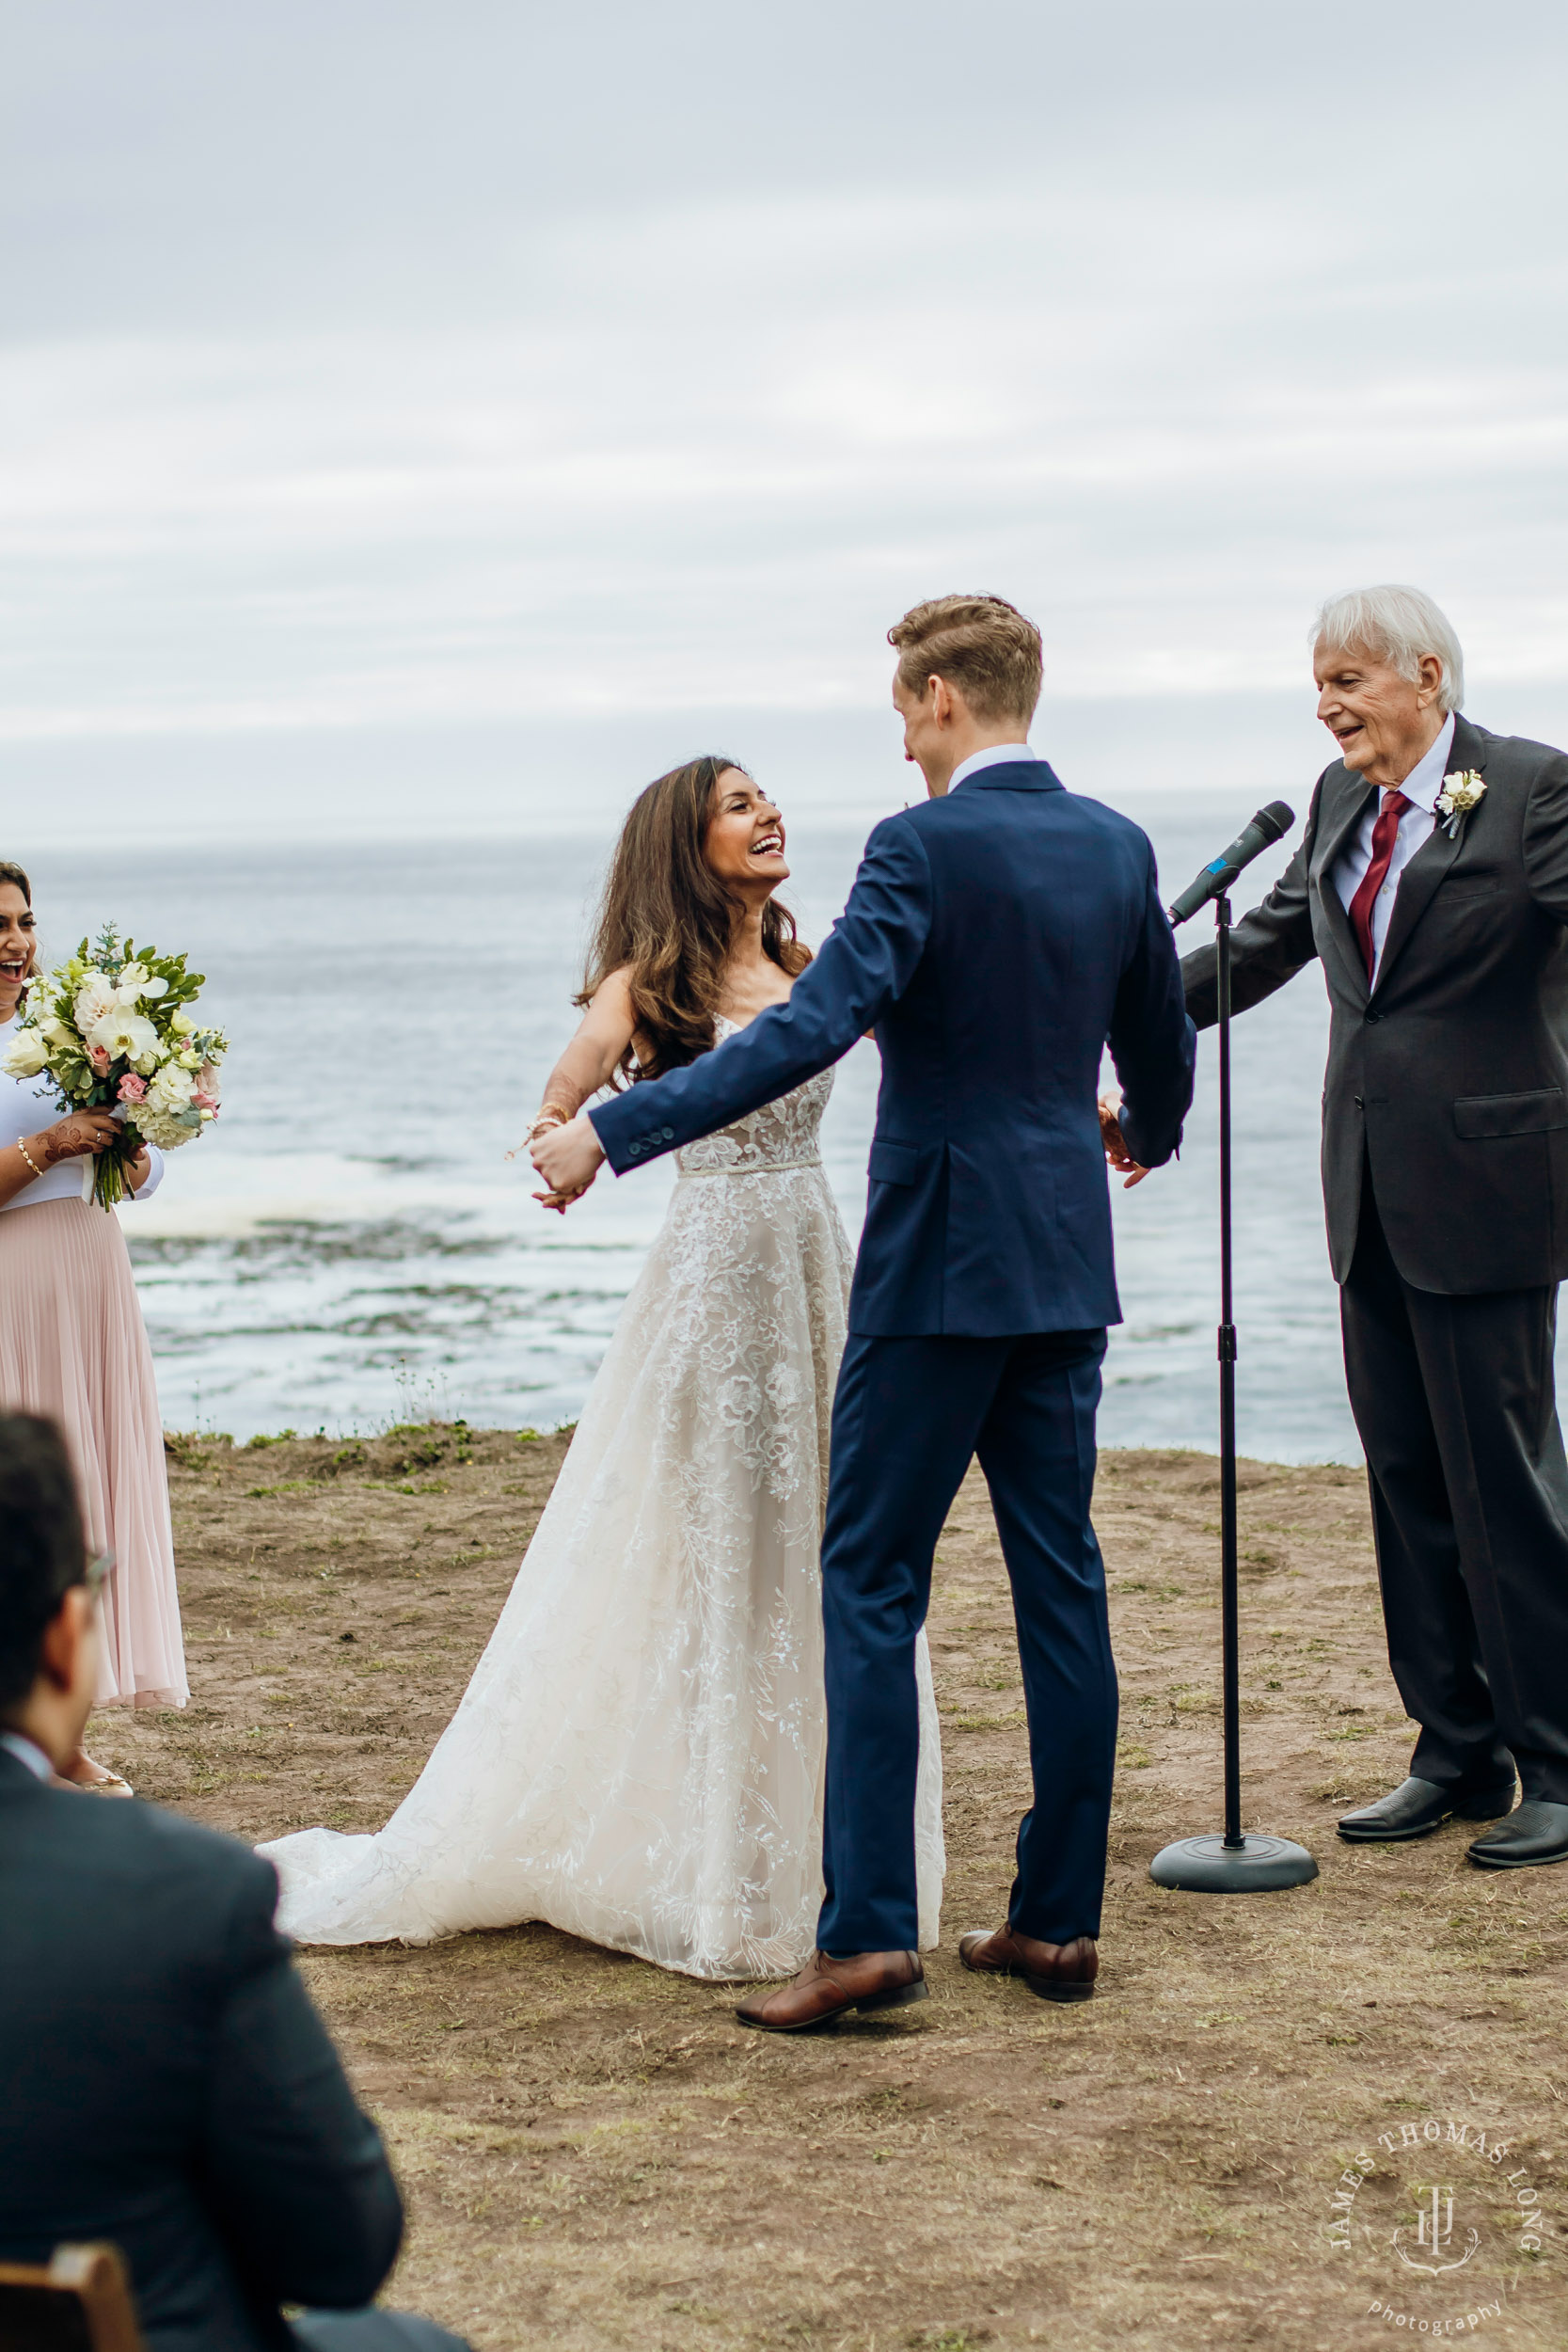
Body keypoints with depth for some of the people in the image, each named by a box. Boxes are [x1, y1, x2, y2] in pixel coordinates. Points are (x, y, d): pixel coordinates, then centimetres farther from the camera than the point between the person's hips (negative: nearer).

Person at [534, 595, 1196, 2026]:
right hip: (1068, 1265, 7)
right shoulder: (1117, 848, 8)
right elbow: (1163, 1046, 18)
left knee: (871, 1585, -2)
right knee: (1060, 1583, 10)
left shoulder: (924, 848, -13)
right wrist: (1150, 1137, 41)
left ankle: (870, 1931, -5)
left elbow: (812, 1029, -23)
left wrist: (614, 1135, -22)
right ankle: (1060, 1921, 15)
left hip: (939, 1264, -7)